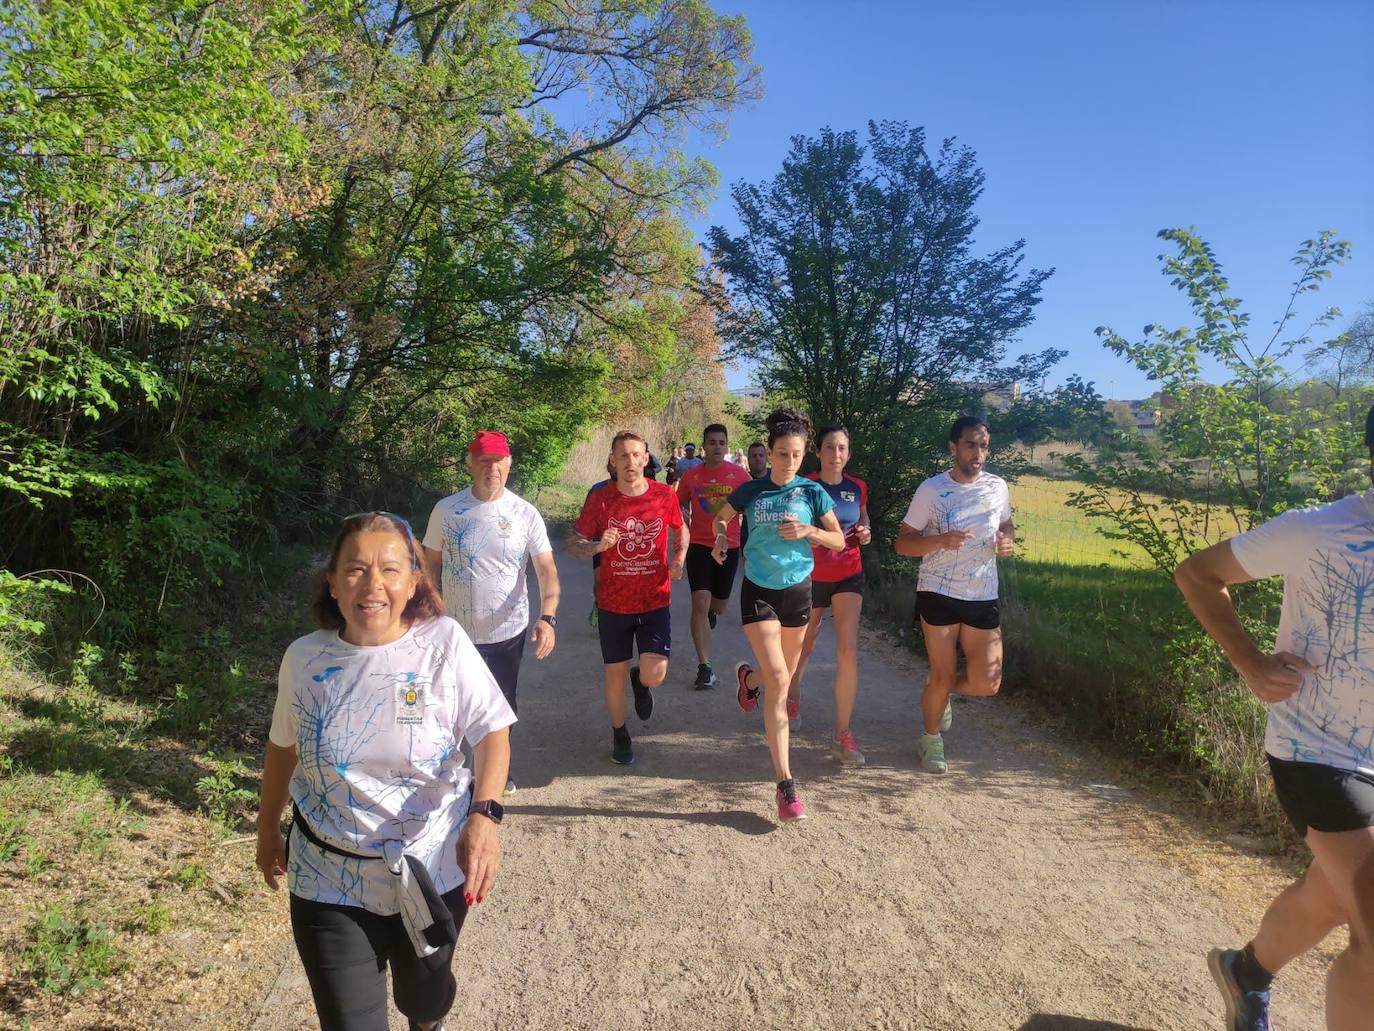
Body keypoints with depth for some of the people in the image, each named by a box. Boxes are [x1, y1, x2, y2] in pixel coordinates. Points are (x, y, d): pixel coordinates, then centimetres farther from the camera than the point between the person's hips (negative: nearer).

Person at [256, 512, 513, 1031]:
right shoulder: (304, 657, -7)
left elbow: (492, 732, -16)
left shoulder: (443, 642, -15)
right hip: (329, 879, 1)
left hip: (433, 870, 0)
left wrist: (484, 815, -31)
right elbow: (283, 748, 8)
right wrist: (267, 830, 18)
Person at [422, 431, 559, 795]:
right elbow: (432, 564, 3)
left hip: (508, 631, 0)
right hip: (457, 631, 0)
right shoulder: (446, 510, -6)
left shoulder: (525, 514, -9)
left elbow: (547, 570, -13)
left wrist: (547, 618, -28)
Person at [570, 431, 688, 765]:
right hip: (613, 603, 0)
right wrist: (597, 546, -22)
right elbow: (574, 543, -1)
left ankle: (640, 680, 30)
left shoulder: (665, 495, -6)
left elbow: (681, 529, 14)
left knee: (655, 675, -9)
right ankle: (619, 733, 37)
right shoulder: (600, 499, -7)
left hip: (655, 601, 0)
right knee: (615, 675, 11)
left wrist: (679, 559, -3)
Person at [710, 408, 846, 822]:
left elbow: (839, 541, 1)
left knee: (784, 675, 18)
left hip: (797, 590, 3)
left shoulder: (812, 492, -3)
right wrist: (721, 540, -9)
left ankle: (748, 677, 57)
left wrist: (808, 531, -18)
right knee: (778, 679, -14)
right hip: (758, 591, -3)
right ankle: (785, 785, -11)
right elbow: (721, 519, 13)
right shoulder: (750, 491, -5)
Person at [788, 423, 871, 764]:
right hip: (811, 577, -1)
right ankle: (793, 698, 47)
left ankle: (842, 735, -2)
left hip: (849, 576, 2)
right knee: (805, 646, 16)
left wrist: (865, 534, -5)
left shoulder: (857, 488, 0)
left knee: (848, 651, -10)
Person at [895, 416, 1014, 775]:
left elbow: (1006, 526, 21)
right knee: (942, 677, 2)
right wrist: (942, 540, -24)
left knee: (987, 684, 2)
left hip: (983, 598, 4)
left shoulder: (998, 486, 3)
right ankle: (932, 739, 30)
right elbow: (903, 543, -6)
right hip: (939, 595, -3)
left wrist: (1008, 542, -3)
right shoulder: (931, 490, -8)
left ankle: (943, 690, 36)